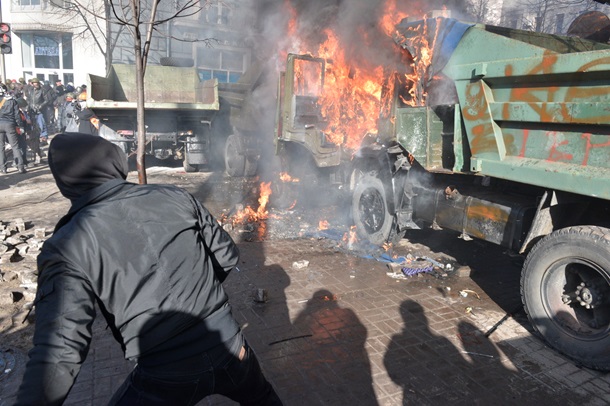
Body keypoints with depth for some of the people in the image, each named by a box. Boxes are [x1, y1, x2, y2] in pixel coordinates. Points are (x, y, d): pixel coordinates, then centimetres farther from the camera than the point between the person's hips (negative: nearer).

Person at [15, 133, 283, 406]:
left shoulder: (66, 246, -13)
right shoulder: (175, 196, -4)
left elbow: (59, 352, -20)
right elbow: (227, 256, 4)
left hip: (166, 378, -3)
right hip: (229, 347, 4)